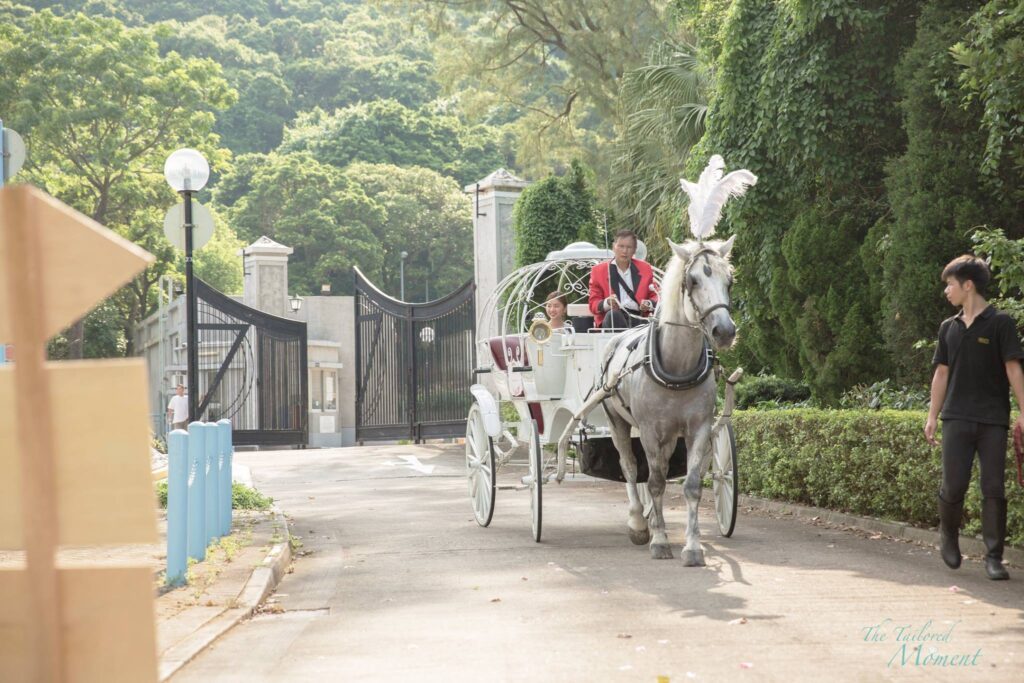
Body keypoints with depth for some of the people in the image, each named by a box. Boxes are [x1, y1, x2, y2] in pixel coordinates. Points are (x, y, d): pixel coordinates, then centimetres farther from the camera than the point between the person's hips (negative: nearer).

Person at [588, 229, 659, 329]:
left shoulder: (644, 268, 19)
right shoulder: (598, 271, 11)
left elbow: (655, 297, 18)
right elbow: (594, 305, 7)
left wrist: (649, 304, -7)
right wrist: (607, 303, -17)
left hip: (638, 319, 1)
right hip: (611, 320, -1)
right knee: (613, 315, -38)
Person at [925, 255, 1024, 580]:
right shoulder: (949, 328, 12)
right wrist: (932, 416, 11)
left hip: (993, 419, -3)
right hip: (957, 418, 3)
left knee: (994, 489, -3)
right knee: (953, 486, -3)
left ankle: (994, 557, 3)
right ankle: (948, 533, 24)